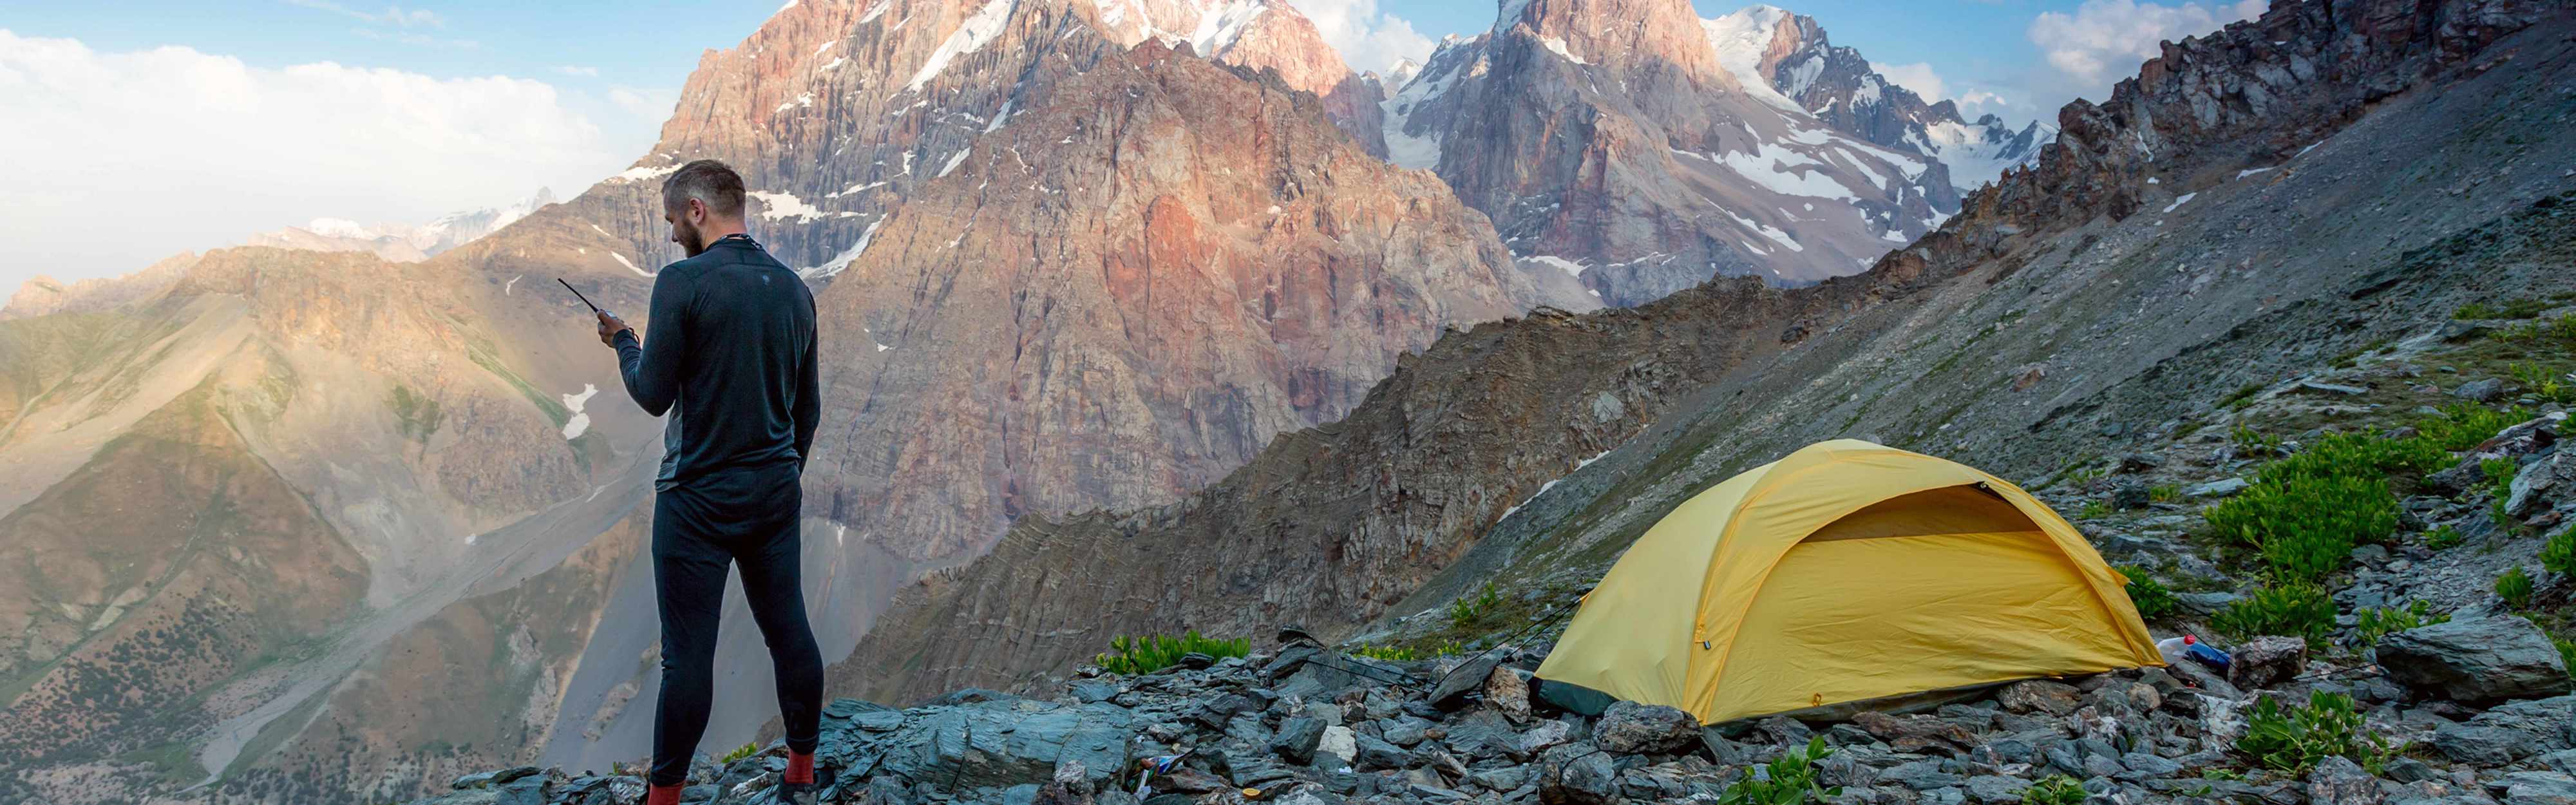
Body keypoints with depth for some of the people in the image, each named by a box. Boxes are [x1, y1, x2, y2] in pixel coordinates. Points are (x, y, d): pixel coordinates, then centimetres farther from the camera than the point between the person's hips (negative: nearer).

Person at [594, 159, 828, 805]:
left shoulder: (683, 282, -13)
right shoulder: (793, 288, 6)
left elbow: (653, 395, -10)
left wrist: (623, 341, 9)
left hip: (700, 498, -6)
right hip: (776, 492, 6)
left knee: (688, 654, 1)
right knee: (789, 633, 12)